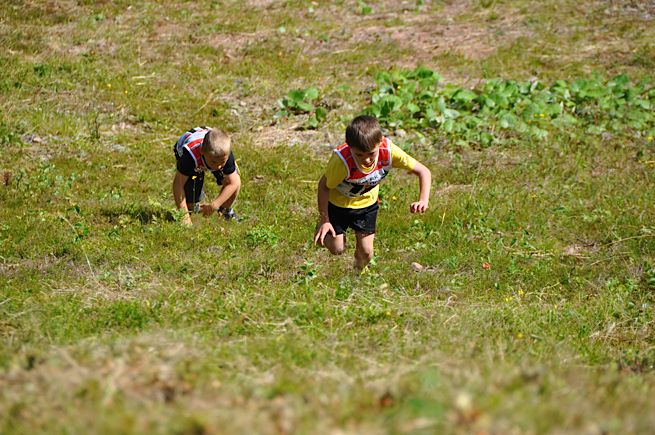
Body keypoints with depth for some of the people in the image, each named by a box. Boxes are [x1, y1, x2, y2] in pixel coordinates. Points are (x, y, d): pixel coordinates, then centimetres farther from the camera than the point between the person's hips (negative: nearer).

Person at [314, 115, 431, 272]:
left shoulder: (389, 151, -34)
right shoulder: (342, 161, -41)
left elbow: (423, 172, -24)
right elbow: (324, 185, -22)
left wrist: (423, 201, -40)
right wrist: (324, 220, -18)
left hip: (367, 203, 2)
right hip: (338, 204, -2)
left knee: (366, 252, 3)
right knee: (337, 249, 0)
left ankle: (358, 274, 38)